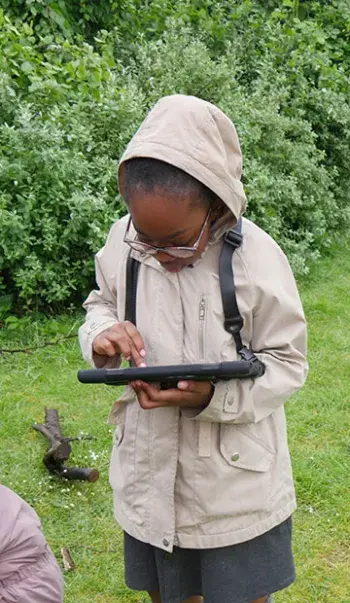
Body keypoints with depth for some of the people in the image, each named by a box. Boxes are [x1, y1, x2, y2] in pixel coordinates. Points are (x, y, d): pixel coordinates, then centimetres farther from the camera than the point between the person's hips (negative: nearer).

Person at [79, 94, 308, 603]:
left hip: (236, 480, -3)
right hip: (150, 473, 4)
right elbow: (101, 302, 7)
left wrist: (212, 396, -30)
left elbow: (287, 362, -13)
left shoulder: (256, 257, -21)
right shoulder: (122, 242, -12)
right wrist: (102, 335, -18)